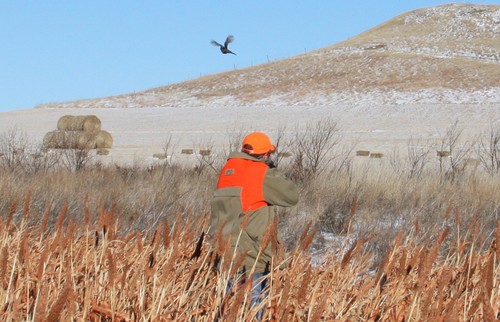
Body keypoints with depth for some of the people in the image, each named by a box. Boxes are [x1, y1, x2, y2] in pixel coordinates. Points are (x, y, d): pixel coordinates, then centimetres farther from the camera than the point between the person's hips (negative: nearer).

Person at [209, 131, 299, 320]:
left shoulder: (228, 169, 11)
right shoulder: (261, 172, -10)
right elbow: (291, 195, -6)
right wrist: (274, 173, 9)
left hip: (224, 249, 7)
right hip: (251, 255, -7)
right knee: (254, 300, -3)